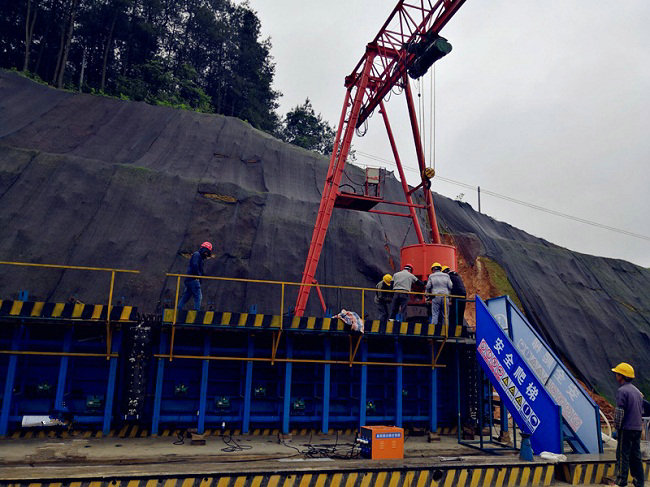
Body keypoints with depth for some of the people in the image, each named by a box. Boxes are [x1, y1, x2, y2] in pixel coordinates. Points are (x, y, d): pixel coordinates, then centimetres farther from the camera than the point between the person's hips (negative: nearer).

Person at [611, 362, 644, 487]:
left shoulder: (622, 391, -14)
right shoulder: (637, 391, 13)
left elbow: (619, 412, -17)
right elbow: (641, 410, 18)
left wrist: (617, 426, -7)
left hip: (626, 429, -8)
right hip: (638, 428, 8)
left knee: (622, 455, -2)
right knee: (635, 456, 14)